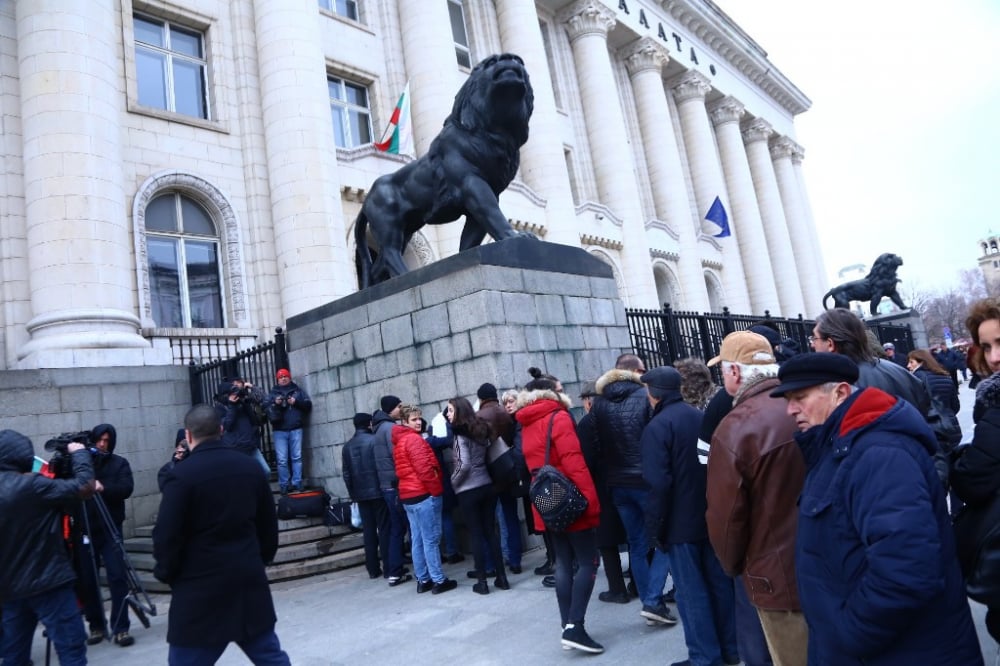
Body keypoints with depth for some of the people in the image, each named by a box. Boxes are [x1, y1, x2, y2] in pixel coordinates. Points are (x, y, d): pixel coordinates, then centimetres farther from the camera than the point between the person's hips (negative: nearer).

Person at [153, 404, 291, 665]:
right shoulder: (250, 467, 4)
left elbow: (166, 535, -13)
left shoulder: (182, 475, -14)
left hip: (201, 588, -5)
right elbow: (268, 524, 10)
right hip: (250, 579, 5)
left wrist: (166, 573, 4)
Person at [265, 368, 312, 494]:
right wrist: (275, 404, -12)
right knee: (282, 460, -3)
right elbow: (266, 409, 5)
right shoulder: (272, 393, 15)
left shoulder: (298, 390, 13)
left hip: (295, 429, 0)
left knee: (297, 457, 0)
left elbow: (308, 405, 6)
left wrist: (296, 402, -9)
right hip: (279, 430, 0)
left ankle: (297, 484, 6)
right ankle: (284, 486, 4)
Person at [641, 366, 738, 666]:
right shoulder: (700, 417, 6)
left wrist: (654, 526, -13)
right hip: (711, 516, 7)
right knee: (720, 581, 16)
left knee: (691, 591, 4)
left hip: (680, 522, -7)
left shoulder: (657, 426, -17)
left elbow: (658, 484, -23)